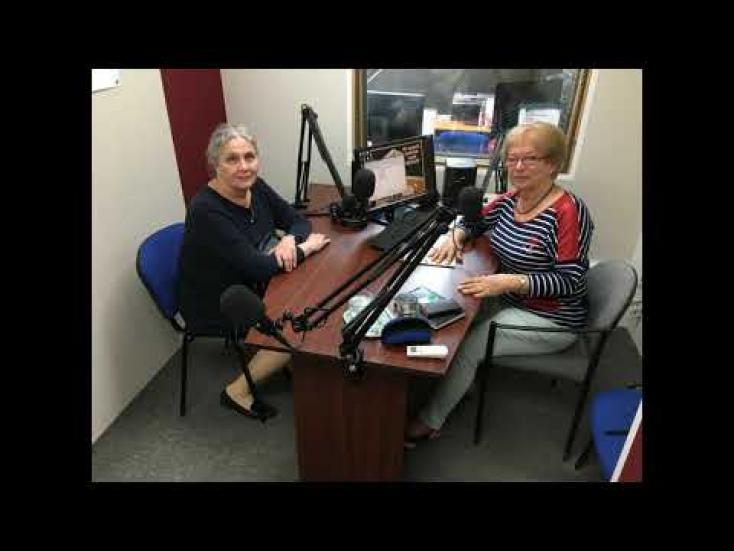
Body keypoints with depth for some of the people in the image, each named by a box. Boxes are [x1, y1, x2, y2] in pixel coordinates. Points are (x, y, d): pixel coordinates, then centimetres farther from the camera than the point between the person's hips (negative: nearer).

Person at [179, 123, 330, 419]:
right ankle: (238, 391, 4)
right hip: (216, 306, -7)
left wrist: (289, 240, -21)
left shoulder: (255, 186, -6)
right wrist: (305, 247, -20)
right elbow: (258, 267, -32)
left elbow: (298, 220, 2)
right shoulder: (206, 210, -29)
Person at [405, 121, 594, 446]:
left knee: (465, 348, -16)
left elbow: (570, 281, -23)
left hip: (549, 319, -7)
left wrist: (510, 282, -34)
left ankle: (429, 422, 5)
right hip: (510, 300, 7)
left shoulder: (569, 212, -22)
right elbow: (475, 220, 15)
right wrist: (456, 237, -7)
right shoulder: (512, 199, 0)